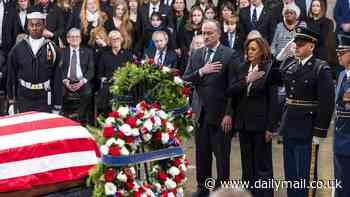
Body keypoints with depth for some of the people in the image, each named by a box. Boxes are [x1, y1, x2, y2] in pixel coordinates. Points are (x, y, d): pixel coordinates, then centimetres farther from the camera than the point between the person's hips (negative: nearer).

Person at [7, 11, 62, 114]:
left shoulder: (52, 49, -1)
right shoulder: (17, 49, 3)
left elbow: (57, 79, 0)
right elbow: (11, 77, 8)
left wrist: (57, 106, -1)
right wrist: (11, 102, 6)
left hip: (45, 101, -1)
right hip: (23, 100, 1)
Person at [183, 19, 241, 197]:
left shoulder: (230, 55, -7)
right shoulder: (196, 54, 10)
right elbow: (185, 80, 4)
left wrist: (229, 114, -15)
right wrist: (201, 72, -14)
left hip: (220, 114, -5)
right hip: (201, 113, 5)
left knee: (222, 155, 3)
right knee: (201, 154, 12)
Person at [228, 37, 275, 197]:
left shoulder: (269, 70, -8)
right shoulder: (242, 69, 9)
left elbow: (272, 100, -10)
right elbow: (231, 91, 0)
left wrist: (270, 127, -12)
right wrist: (246, 80, -14)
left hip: (260, 124, -5)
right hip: (243, 122, 6)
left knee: (262, 165, 2)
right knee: (247, 164, 12)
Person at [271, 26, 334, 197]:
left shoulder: (321, 69, -11)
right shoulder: (289, 64, 6)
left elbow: (326, 103, -14)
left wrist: (319, 133, -16)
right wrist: (280, 55, 4)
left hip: (307, 130, -6)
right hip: (289, 128, 6)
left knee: (305, 174, 3)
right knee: (290, 173, 16)